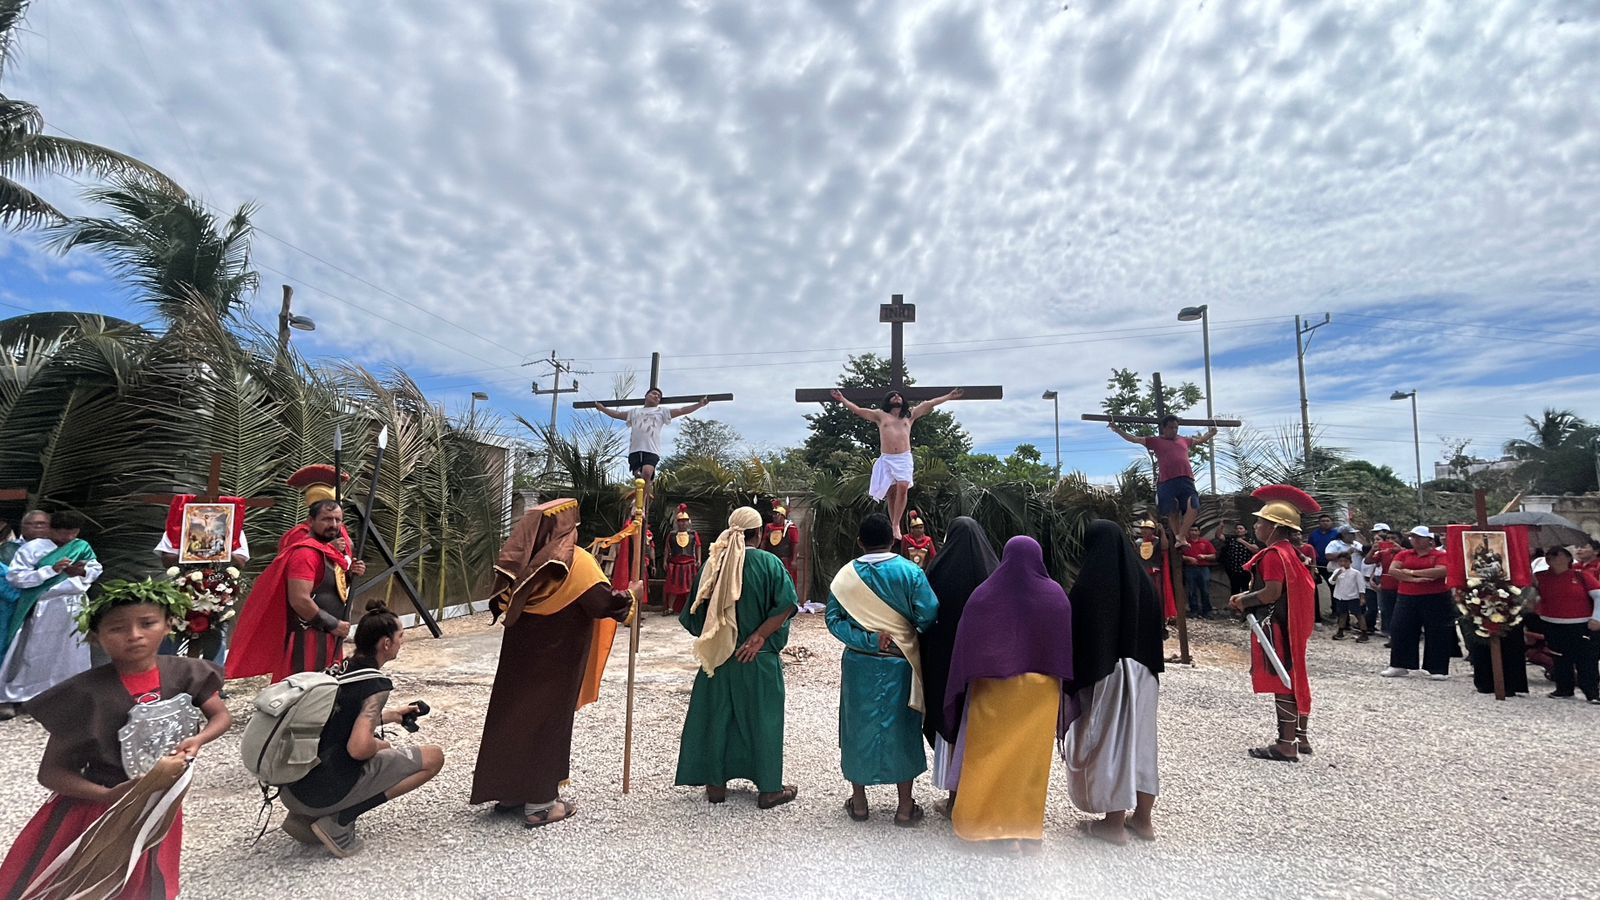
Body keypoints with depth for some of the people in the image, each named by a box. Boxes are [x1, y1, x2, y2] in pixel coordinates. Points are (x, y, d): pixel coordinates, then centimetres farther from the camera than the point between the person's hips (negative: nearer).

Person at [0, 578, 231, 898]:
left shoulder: (183, 673, -13)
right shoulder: (85, 692, -21)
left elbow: (221, 716, -1)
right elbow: (51, 772, -14)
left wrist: (197, 740, -21)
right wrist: (108, 796, -27)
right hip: (94, 808, -3)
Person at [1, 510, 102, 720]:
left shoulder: (82, 546, 5)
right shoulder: (32, 548, -8)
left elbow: (96, 569, 9)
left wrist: (82, 572, -14)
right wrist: (52, 570, -23)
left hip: (74, 607, 4)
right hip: (43, 609, -4)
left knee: (70, 653, 11)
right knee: (32, 653, 1)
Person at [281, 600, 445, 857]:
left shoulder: (339, 670, 10)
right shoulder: (376, 684, -14)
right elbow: (358, 748, -24)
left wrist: (390, 715, 29)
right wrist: (380, 745, -3)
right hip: (324, 791, -8)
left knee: (379, 747, 34)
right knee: (433, 758, -3)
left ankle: (305, 816, 16)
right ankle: (339, 821, -6)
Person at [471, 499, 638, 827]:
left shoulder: (522, 560, 2)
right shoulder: (575, 561, -17)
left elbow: (500, 604, 11)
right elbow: (606, 604, -21)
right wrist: (633, 593, -4)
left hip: (519, 655, 6)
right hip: (555, 662, -6)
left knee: (513, 714, 16)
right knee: (548, 721, 3)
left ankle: (507, 791, 29)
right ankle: (540, 803, 11)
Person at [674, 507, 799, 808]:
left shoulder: (714, 562, -1)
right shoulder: (769, 563, -10)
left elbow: (696, 612, 3)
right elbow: (786, 605, -20)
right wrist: (759, 637, -16)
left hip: (718, 655, 3)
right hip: (758, 658, -3)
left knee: (716, 715, 13)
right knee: (761, 717, 7)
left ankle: (715, 784, 22)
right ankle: (768, 788, 15)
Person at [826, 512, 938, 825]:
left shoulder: (846, 575, -6)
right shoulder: (910, 572, -11)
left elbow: (833, 619, -10)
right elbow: (928, 616, -14)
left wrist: (868, 640, -11)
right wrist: (905, 628, 5)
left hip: (859, 664, 1)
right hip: (899, 664, -1)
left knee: (858, 727, 14)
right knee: (900, 729, 11)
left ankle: (858, 802, 25)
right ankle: (905, 807, 20)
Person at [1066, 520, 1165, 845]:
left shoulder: (1089, 584, -17)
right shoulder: (1141, 580, 0)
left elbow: (1077, 634, -16)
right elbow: (1155, 629, 7)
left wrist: (1075, 678, -7)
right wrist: (1152, 670, 16)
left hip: (1103, 673, -6)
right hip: (1141, 671, 6)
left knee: (1109, 739, 6)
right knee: (1140, 736, 16)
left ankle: (1114, 823, 15)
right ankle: (1142, 818, 27)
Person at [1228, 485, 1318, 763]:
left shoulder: (1272, 554, -18)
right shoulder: (1291, 552, 13)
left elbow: (1272, 593, -26)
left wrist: (1243, 600, -11)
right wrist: (1248, 596, 11)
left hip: (1274, 626, -10)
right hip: (1291, 624, 10)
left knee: (1281, 682, -5)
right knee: (1294, 678, 15)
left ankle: (1286, 745, 0)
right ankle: (1301, 737, 24)